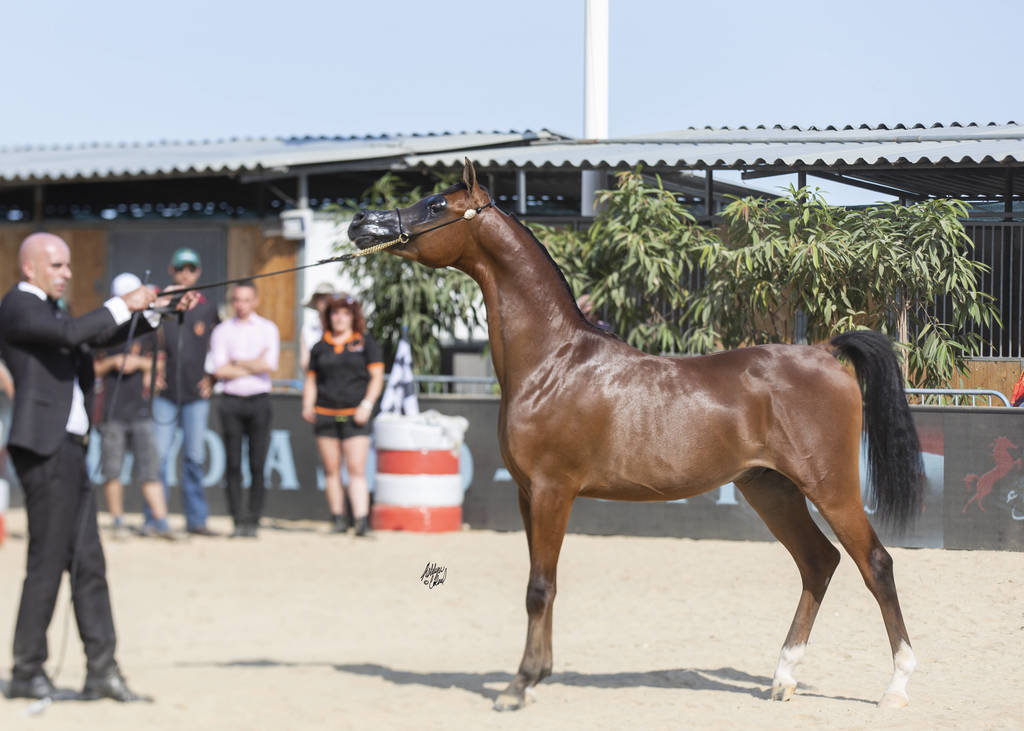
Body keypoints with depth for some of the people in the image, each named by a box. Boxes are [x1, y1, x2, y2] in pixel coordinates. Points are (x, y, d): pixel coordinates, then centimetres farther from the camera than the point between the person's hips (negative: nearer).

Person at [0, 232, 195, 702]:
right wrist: (124, 305, -14)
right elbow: (73, 332, -24)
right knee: (47, 562, -5)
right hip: (45, 448, -10)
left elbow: (102, 334, 21)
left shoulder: (47, 310, 20)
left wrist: (160, 311, 11)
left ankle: (101, 672, 7)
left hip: (68, 449, 10)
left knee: (87, 563, 7)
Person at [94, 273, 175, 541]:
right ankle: (117, 520, 10)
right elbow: (93, 369, 7)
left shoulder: (148, 330, 11)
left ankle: (159, 519, -11)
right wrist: (112, 362, -10)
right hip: (112, 411, 0)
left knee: (150, 467, -7)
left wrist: (139, 363, -6)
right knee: (112, 470, 1)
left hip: (140, 410, 1)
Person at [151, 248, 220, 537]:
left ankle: (196, 519, 8)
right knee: (159, 455, -4)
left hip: (196, 394, 1)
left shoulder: (208, 309, 8)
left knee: (194, 458, 3)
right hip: (165, 392, -1)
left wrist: (211, 377, 7)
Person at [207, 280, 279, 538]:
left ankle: (253, 521, -1)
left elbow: (269, 365, -5)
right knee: (233, 464, -4)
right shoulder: (222, 331, 9)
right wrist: (253, 365, -4)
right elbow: (219, 370, -2)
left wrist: (236, 362, -2)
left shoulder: (268, 329, 9)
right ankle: (238, 521, -2)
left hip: (259, 400, -1)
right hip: (231, 400, 1)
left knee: (257, 465, -4)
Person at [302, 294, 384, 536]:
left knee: (356, 469, -12)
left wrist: (367, 405, -9)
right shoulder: (320, 347, 14)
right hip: (325, 415, 3)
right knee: (331, 470, 4)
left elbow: (377, 377, 4)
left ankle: (362, 519, -20)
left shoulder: (365, 343, 7)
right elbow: (311, 380, 18)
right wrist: (307, 406, 1)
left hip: (355, 415, -3)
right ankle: (337, 518, 11)